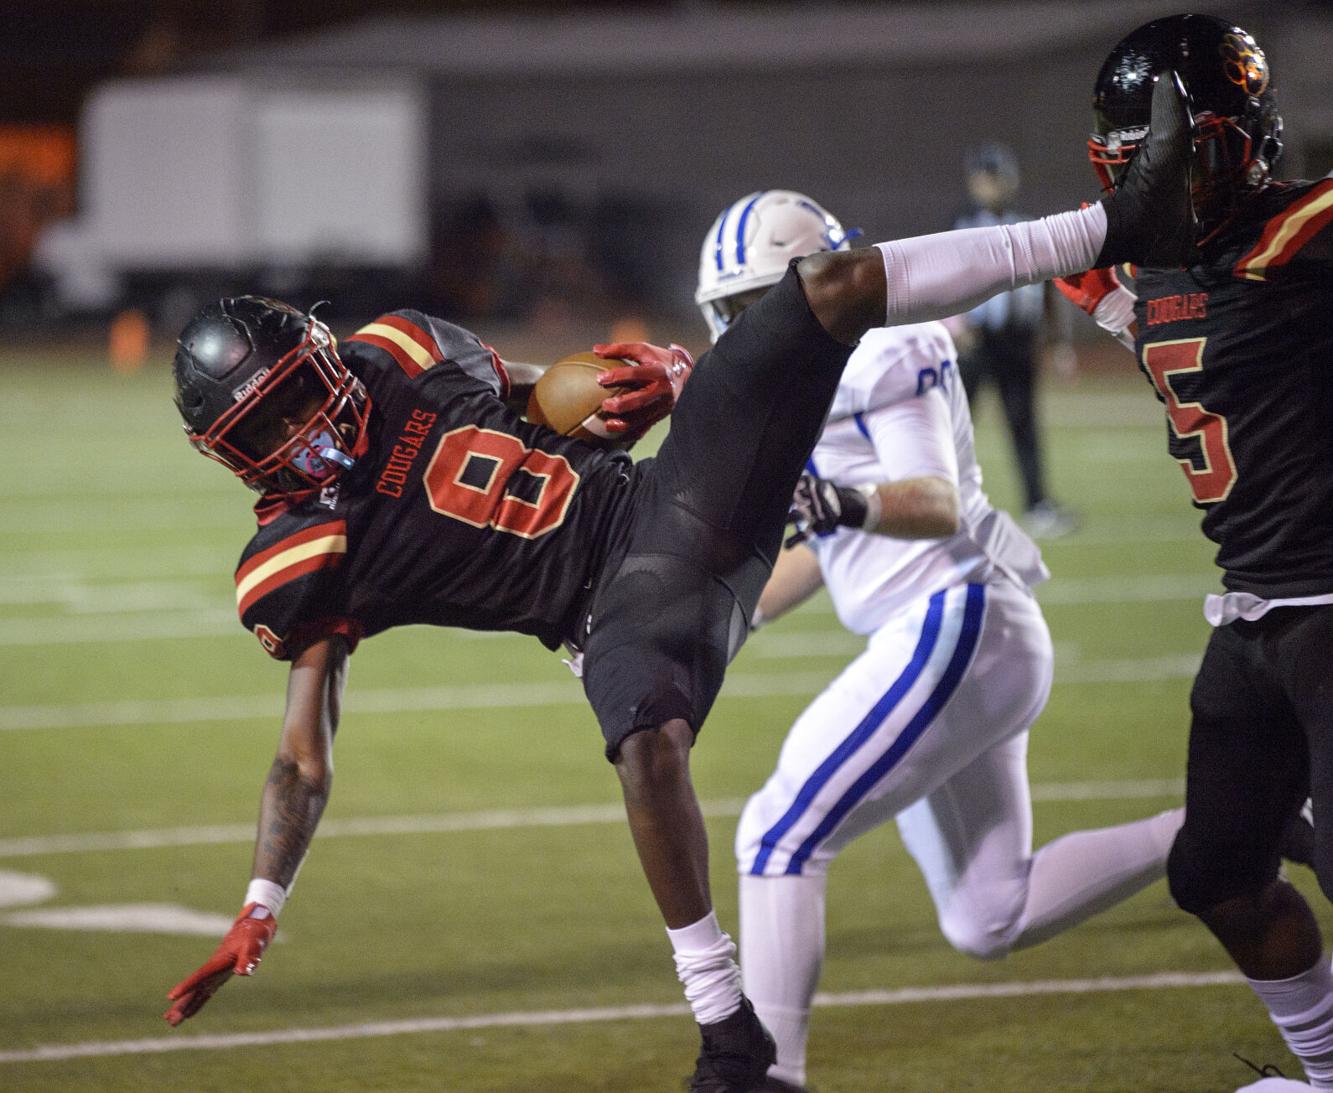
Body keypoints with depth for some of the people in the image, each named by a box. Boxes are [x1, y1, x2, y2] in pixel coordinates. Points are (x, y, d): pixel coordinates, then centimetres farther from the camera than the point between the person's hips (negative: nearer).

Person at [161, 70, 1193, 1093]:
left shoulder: (402, 352, 7)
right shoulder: (299, 564, -5)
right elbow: (304, 758, -2)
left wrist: (652, 373, 2)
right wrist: (259, 913, -12)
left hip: (668, 492, 5)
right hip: (623, 597, -5)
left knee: (828, 285, -9)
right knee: (648, 741, -38)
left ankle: (1119, 229, -6)